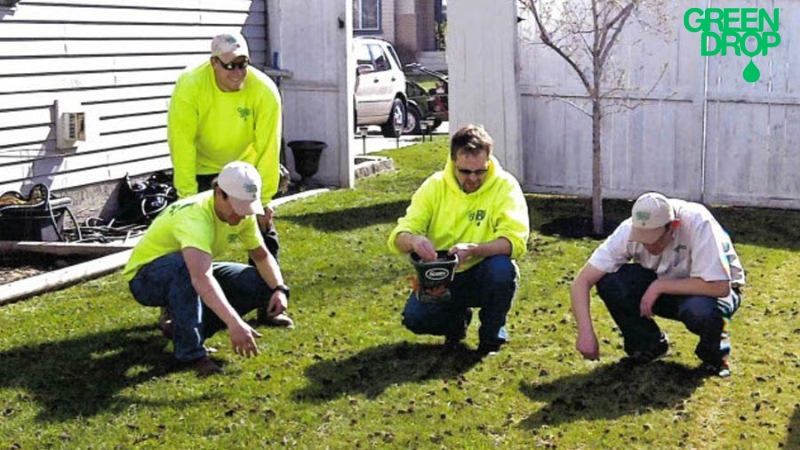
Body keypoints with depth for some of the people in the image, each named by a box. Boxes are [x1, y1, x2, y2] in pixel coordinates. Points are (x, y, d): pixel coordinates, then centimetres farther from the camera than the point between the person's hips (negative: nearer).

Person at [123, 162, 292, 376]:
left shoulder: (242, 215, -12)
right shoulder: (196, 216, -36)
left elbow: (262, 256, 0)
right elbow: (201, 279, -51)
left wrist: (279, 289, -20)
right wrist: (234, 324, -61)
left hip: (196, 273, 8)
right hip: (146, 278, -7)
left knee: (263, 284, -9)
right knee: (185, 266, -41)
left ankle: (181, 321, 3)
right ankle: (191, 351, -27)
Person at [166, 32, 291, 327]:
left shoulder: (264, 91, -25)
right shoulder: (190, 87, -28)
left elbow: (268, 148, -21)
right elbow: (181, 144, -25)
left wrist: (263, 199, -20)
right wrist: (188, 197, -26)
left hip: (245, 165, 1)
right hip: (201, 166, -1)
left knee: (263, 227, 0)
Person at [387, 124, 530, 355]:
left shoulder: (505, 185, -13)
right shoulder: (434, 186, -6)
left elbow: (515, 240, -24)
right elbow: (398, 237, -11)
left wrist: (474, 249, -41)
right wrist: (413, 240, -36)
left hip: (484, 276, -2)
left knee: (502, 267, -35)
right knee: (414, 317, -24)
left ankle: (492, 336, -7)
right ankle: (457, 319, 13)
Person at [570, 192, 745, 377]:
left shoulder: (698, 223, -33)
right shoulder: (630, 230, -23)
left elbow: (719, 286, -37)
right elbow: (583, 280, -23)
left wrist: (659, 286, -33)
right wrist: (586, 332, -36)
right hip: (665, 289, 3)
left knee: (700, 309, -39)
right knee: (609, 280, -23)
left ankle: (714, 352, -3)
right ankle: (648, 345, 1)